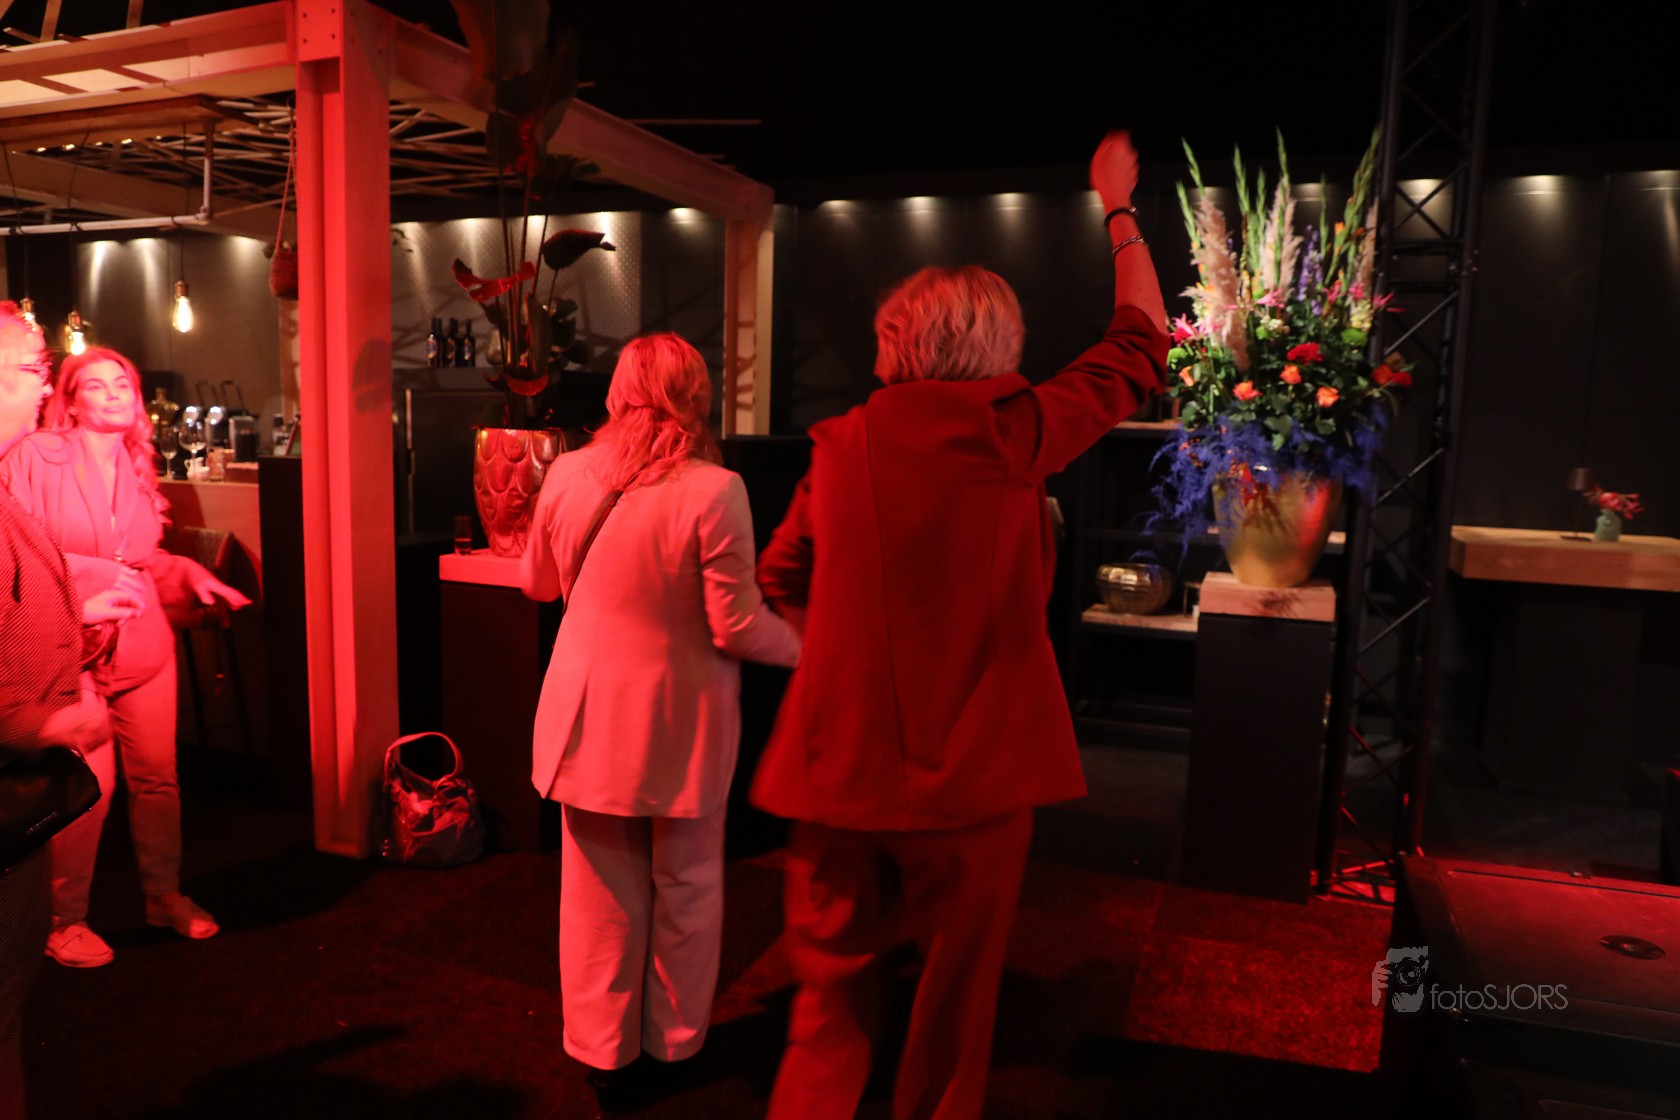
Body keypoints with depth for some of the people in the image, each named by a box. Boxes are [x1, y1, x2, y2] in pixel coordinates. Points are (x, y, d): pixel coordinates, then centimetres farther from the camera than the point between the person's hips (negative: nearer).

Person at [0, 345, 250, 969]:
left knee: (157, 774, 10)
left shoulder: (134, 466, 13)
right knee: (92, 784, -7)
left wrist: (190, 573, 5)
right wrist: (94, 579, -19)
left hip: (144, 643, 5)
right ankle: (64, 920, 13)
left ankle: (164, 896, 27)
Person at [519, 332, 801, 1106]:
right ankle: (673, 1042, 34)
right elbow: (738, 629, -17)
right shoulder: (714, 491, -19)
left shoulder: (567, 475, -5)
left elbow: (537, 584, 11)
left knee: (601, 892, 16)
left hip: (589, 716, 3)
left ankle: (604, 1053, 30)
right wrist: (805, 648, 2)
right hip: (680, 723, -3)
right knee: (684, 888, 18)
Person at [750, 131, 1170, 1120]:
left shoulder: (839, 446, 3)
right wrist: (1122, 209, 20)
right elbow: (1140, 346, 7)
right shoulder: (1010, 431, -8)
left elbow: (781, 581, 14)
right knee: (952, 1006, 16)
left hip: (838, 767, 4)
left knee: (835, 995, 17)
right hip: (967, 774, -3)